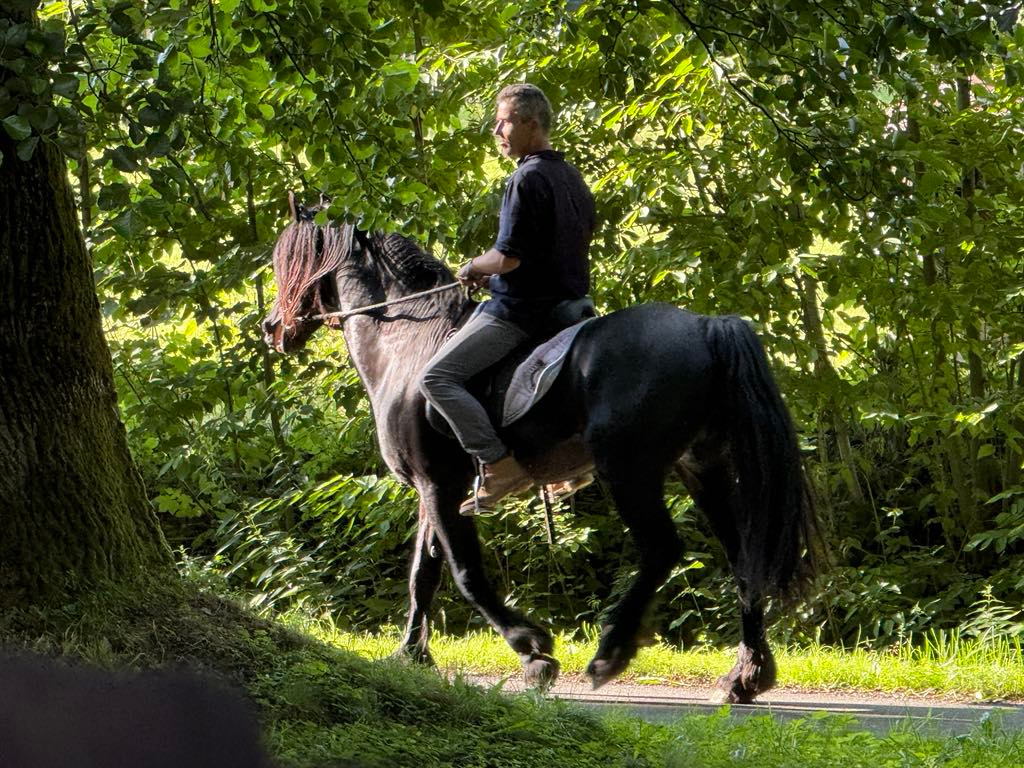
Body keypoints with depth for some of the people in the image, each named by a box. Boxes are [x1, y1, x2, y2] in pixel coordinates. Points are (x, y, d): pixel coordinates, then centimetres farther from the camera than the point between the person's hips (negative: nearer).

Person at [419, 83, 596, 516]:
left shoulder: (528, 179, -18)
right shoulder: (572, 178, 13)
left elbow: (508, 257, -23)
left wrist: (473, 268, -2)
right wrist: (493, 275, 20)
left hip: (519, 310, -10)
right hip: (567, 300, 10)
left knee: (437, 377, -13)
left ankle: (499, 465, -21)